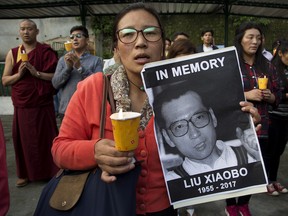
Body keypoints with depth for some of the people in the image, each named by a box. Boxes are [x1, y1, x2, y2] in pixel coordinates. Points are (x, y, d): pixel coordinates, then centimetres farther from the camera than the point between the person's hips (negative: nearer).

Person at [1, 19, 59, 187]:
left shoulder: (46, 52, -1)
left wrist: (37, 73, -17)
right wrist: (19, 74, -11)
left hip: (43, 105, -3)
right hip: (21, 106, 3)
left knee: (46, 138, 3)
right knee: (24, 140, 9)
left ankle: (51, 172, 20)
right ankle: (26, 173, 26)